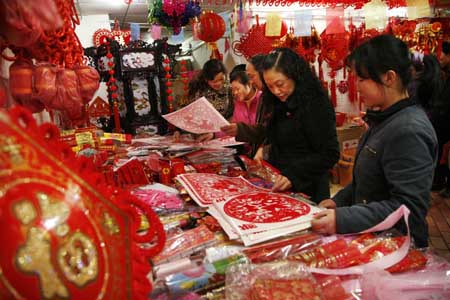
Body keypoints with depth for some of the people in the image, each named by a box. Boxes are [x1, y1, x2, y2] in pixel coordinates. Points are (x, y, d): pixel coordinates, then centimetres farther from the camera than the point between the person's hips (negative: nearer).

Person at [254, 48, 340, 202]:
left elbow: (329, 155, -19)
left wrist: (293, 175, -27)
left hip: (306, 192, -7)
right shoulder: (282, 106, 7)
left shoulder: (315, 105, -17)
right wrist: (265, 149, 2)